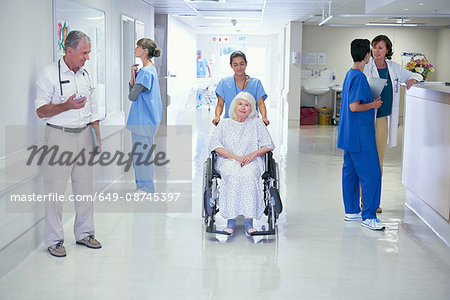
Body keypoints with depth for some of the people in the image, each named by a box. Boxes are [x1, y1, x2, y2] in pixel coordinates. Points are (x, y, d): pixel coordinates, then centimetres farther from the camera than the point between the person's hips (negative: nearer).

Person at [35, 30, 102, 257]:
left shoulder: (86, 75, 12)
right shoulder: (49, 74, -7)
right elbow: (41, 110, -9)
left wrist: (97, 138, 13)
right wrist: (67, 106, -24)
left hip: (84, 135, 6)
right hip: (59, 136, -5)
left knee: (85, 186, 9)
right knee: (55, 189, -1)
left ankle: (84, 233, 24)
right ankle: (54, 240, 11)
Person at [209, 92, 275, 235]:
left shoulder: (257, 123, 15)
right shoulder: (225, 124, 15)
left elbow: (268, 145, 10)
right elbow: (214, 144, 1)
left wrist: (253, 154, -10)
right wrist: (235, 157, -12)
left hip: (252, 161, 0)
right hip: (228, 161, 0)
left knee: (248, 175, -35)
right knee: (234, 175, -35)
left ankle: (249, 221, -38)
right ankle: (231, 219, -36)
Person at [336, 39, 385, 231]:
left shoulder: (350, 74, 13)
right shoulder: (359, 77, -18)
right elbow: (354, 107, -24)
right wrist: (373, 104, -10)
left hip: (349, 135, 10)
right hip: (360, 136, -10)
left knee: (350, 172, 13)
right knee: (371, 174, -5)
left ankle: (351, 211, 21)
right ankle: (368, 216, -1)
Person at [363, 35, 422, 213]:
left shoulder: (394, 68, 9)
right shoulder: (366, 68, -5)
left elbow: (416, 76, 22)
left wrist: (413, 79, -1)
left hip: (383, 118, 5)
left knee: (379, 160, 9)